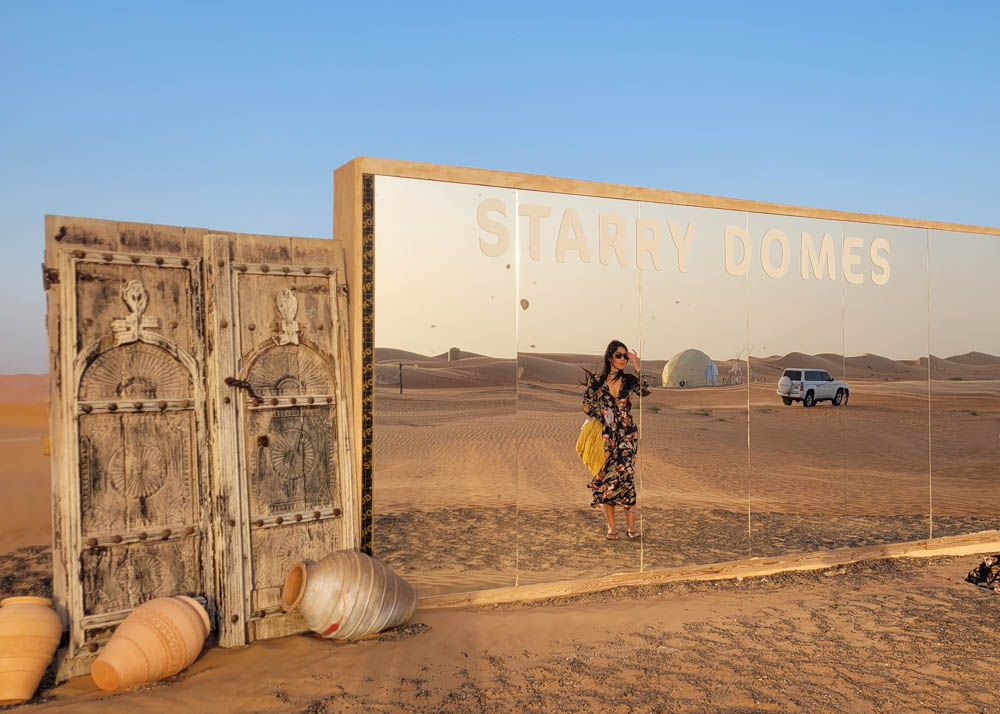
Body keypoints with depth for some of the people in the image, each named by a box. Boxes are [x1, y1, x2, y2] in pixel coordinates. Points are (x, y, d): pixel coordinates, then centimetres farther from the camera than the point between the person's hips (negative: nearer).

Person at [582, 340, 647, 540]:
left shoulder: (629, 380, 4)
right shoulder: (596, 380, 3)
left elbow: (645, 390, -15)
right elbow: (587, 406, 6)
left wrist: (637, 367, -13)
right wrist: (602, 413, -11)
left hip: (627, 435, 0)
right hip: (605, 436, 0)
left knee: (625, 476, -10)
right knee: (606, 478, -3)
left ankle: (631, 526, -5)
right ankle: (611, 527, 5)